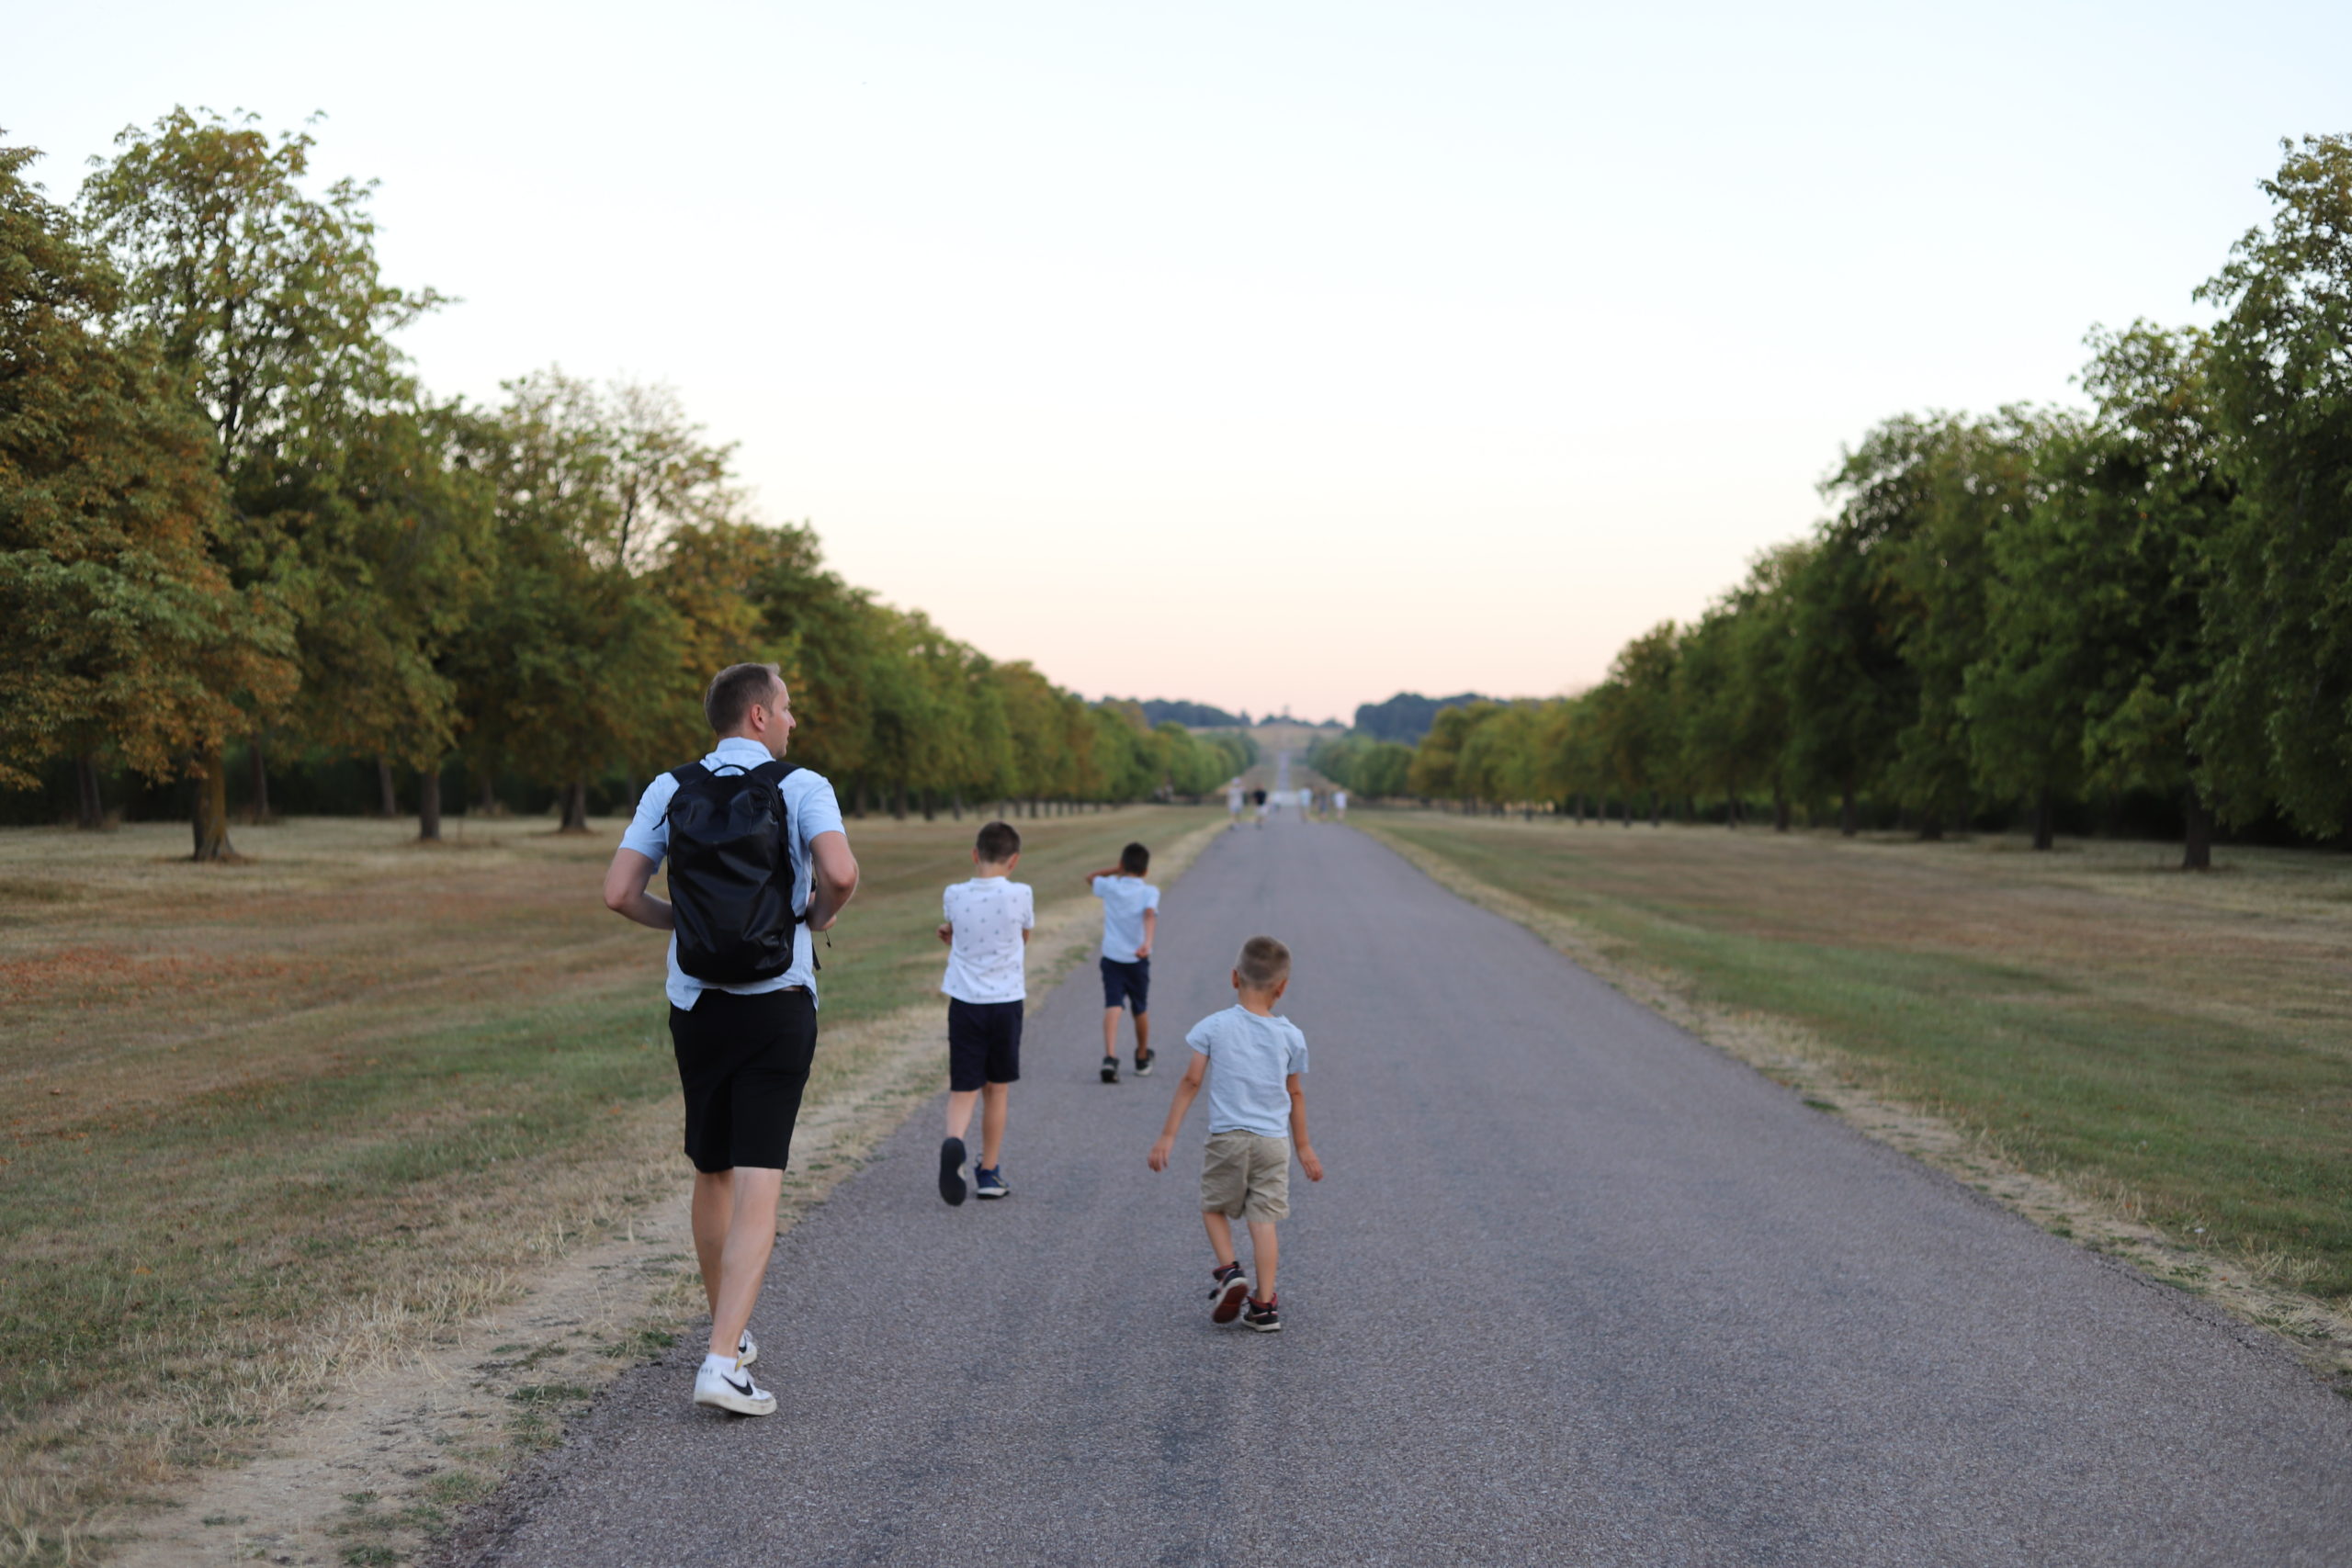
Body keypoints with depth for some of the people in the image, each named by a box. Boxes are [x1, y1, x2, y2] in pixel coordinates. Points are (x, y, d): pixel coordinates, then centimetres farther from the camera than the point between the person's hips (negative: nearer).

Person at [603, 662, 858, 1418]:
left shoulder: (670, 790, 4)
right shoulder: (802, 787, -5)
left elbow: (619, 894, -3)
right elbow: (840, 873, -22)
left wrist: (682, 921, 14)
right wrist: (821, 914, -1)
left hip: (696, 1007, 4)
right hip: (777, 1008, -4)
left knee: (711, 1175, 19)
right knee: (757, 1185, -6)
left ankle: (729, 1332, 32)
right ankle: (723, 1361, -17)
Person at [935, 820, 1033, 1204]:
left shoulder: (953, 896, -2)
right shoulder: (1020, 895, -7)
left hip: (964, 1003, 1)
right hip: (1006, 1003, 0)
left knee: (963, 1090, 3)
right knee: (996, 1090, 14)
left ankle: (954, 1141, -27)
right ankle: (989, 1173, 22)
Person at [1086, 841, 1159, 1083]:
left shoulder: (1110, 886, 0)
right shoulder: (1149, 891, -6)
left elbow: (1089, 877, 21)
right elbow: (1150, 915, -26)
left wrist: (1117, 870, 19)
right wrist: (1147, 943, -38)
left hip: (1112, 957, 0)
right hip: (1138, 959, 0)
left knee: (1112, 1006, -11)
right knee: (1141, 1009, 17)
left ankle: (1110, 1056, -32)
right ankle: (1142, 1060, 33)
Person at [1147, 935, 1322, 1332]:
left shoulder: (1214, 1027, -4)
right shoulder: (1290, 1035, 1)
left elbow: (1191, 1081, -4)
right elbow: (1295, 1095, 10)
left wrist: (1168, 1135, 1)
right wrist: (1303, 1147, 21)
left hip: (1227, 1136, -1)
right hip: (1273, 1140, 1)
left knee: (1214, 1207, 17)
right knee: (1263, 1220, 4)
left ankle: (1229, 1270, -4)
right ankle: (1264, 1305, 2)